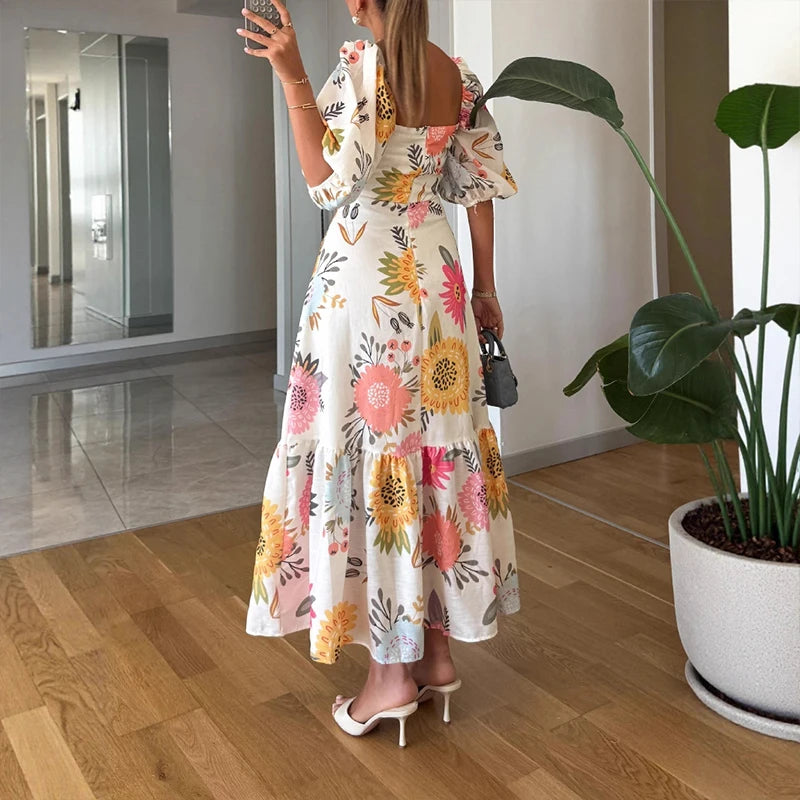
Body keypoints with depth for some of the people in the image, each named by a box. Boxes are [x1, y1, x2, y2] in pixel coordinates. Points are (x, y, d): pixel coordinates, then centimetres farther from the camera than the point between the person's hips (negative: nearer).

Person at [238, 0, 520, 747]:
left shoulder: (360, 62, -8)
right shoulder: (458, 74, 11)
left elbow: (331, 181, -16)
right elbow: (478, 187, 11)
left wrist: (293, 79, -18)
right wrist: (484, 287, 17)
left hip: (365, 279, -6)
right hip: (437, 276, 7)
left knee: (371, 444, -1)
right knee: (438, 443, 9)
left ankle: (391, 671, 7)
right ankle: (438, 652, 20)